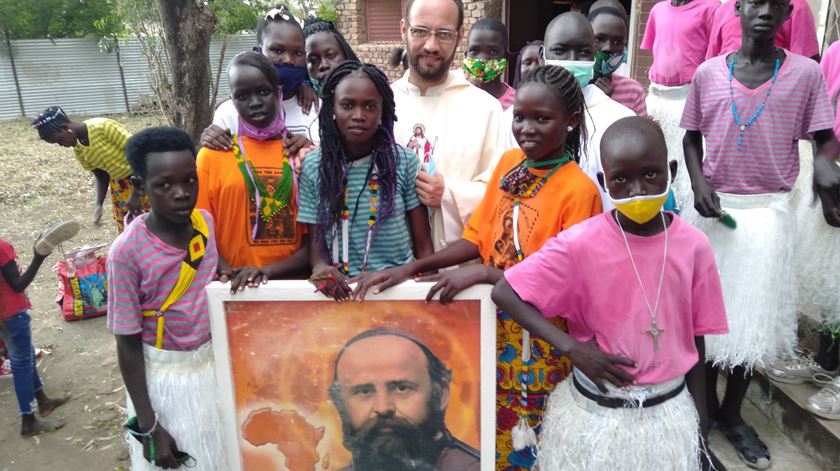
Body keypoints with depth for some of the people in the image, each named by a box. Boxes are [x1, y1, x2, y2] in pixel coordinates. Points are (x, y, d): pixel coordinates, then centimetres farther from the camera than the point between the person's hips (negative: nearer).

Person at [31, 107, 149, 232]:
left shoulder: (104, 127, -23)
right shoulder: (78, 149, -1)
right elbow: (100, 175, 10)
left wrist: (136, 193, -24)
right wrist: (99, 204, -3)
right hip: (119, 185, 7)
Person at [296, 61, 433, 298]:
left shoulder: (406, 162, 0)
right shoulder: (312, 166, 4)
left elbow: (423, 244, 4)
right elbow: (316, 239, 7)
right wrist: (320, 266, -13)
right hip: (340, 288, 1)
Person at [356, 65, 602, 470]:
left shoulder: (579, 190, -18)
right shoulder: (508, 163, 1)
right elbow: (477, 237, 3)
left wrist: (483, 273, -24)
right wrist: (409, 269, -8)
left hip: (539, 339, -5)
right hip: (494, 323, 5)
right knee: (490, 433, 19)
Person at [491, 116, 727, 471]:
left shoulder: (693, 245, -9)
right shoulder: (580, 243, -17)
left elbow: (695, 337, 0)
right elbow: (505, 294, -15)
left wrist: (699, 416, 7)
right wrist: (572, 348, -23)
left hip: (670, 411, 2)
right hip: (595, 412, -2)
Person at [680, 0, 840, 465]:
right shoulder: (708, 72, 1)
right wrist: (698, 182, -10)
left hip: (770, 212, -1)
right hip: (713, 207, 1)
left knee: (755, 316, 6)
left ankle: (732, 412, 26)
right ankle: (705, 402, 29)